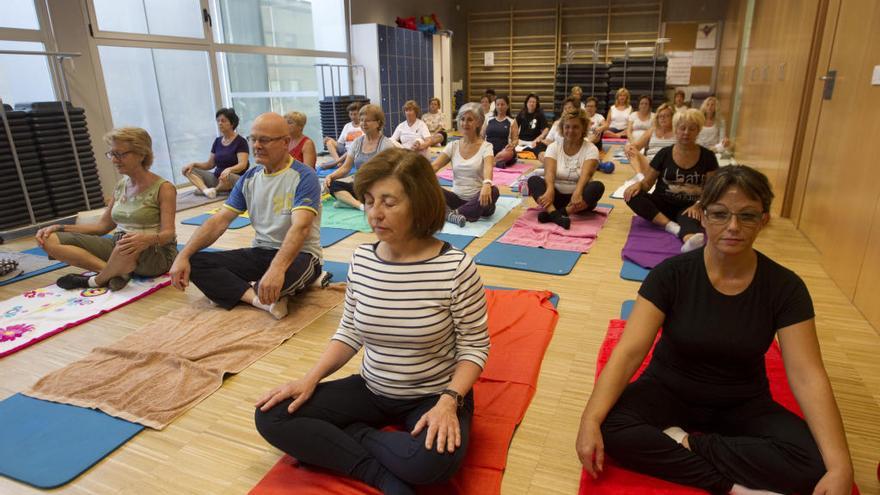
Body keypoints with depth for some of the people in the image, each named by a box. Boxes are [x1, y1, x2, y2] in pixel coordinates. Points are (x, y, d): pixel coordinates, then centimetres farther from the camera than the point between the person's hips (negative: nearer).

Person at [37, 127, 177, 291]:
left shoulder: (163, 188, -9)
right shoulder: (121, 186, 12)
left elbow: (168, 233, -18)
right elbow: (103, 226, 18)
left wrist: (147, 238, -41)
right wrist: (60, 228, 5)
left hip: (156, 252, -7)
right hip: (118, 247, 7)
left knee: (127, 246, -43)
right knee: (50, 240, -7)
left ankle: (97, 281, -12)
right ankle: (116, 271, -20)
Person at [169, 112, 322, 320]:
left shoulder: (304, 177, -13)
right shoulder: (249, 178, 8)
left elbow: (300, 227, -28)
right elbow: (219, 221, 4)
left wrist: (277, 268, -44)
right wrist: (183, 255, -9)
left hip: (299, 255, -6)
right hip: (260, 253, 6)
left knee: (288, 273, -42)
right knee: (195, 262, -11)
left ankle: (231, 291, -11)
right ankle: (260, 298, -25)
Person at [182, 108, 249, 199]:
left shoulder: (240, 141, -6)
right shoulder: (217, 141, 13)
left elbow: (243, 164, -19)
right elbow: (209, 164, 15)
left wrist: (229, 170, -39)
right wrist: (194, 164, -3)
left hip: (234, 178, -7)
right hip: (216, 178, 7)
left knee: (228, 177, -41)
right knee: (188, 170, -6)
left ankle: (214, 189, -11)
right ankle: (206, 190, -32)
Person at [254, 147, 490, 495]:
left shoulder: (456, 267, -19)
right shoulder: (361, 260, -5)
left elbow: (474, 347, -11)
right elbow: (349, 333, 5)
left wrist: (449, 401, -26)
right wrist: (311, 378, -8)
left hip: (434, 397, -4)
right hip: (372, 391, 5)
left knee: (432, 462, -36)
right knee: (271, 416, -9)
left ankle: (336, 442, -7)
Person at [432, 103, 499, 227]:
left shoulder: (486, 146, -4)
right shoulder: (453, 146, 6)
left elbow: (488, 167, -25)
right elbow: (434, 166, -6)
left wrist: (487, 184, -48)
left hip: (477, 200, -2)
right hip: (457, 197, 3)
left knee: (492, 191, -35)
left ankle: (452, 213, -28)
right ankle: (459, 215, -37)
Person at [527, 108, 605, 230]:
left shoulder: (591, 149, -3)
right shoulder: (553, 147, 1)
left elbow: (586, 174, -21)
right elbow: (549, 171, -16)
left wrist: (577, 193, -42)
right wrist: (550, 190, -38)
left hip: (578, 197, -1)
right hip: (556, 196, 1)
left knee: (598, 186, -31)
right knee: (533, 180, -23)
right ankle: (555, 214, -47)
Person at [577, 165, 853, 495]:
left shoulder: (785, 287, -11)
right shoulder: (672, 274, -16)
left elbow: (808, 377, -15)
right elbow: (629, 351, -22)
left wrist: (840, 467, -28)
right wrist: (590, 420, -34)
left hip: (744, 406, 2)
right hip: (669, 392, -1)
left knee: (814, 464, -26)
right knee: (610, 430, -29)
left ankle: (683, 443, -11)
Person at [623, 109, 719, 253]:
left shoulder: (707, 156, 2)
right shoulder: (664, 154, 3)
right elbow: (648, 183, 5)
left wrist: (698, 205, -18)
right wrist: (639, 184, -20)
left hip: (688, 207, -2)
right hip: (662, 204, 2)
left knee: (689, 219, -39)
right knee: (632, 195, -27)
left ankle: (690, 240, -75)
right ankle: (674, 227, -38)